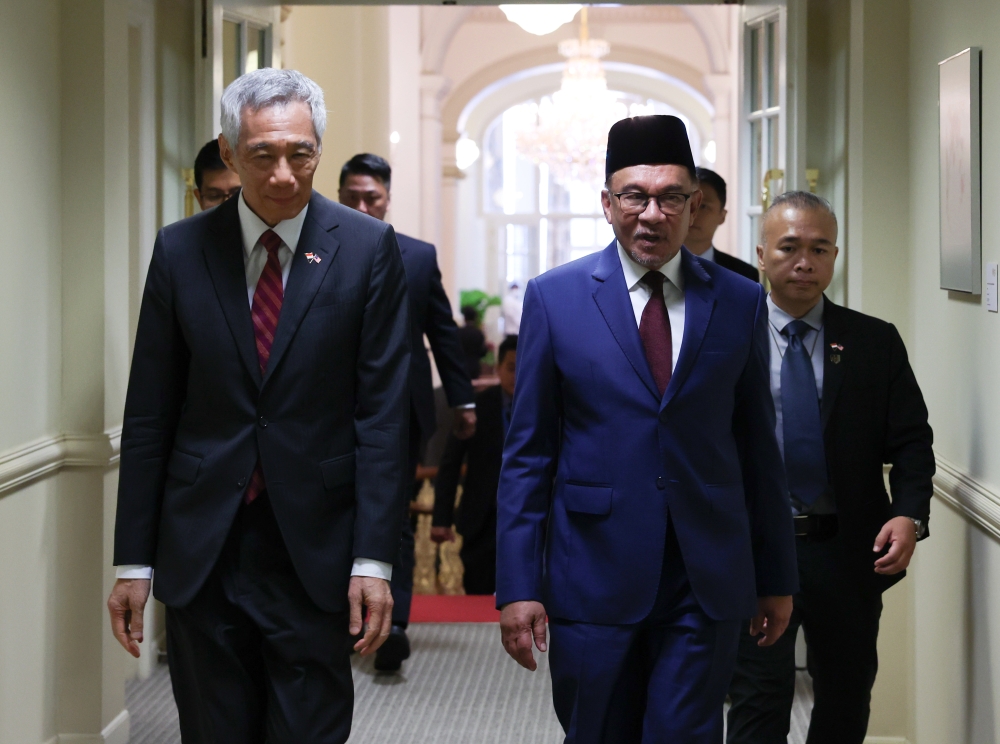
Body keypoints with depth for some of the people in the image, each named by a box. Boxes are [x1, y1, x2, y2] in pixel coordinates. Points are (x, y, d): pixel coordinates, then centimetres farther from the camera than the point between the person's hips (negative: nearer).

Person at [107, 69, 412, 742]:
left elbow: (382, 413, -4)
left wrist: (373, 559, -10)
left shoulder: (368, 248, -2)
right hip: (200, 553, 2)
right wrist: (134, 560, 2)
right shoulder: (181, 250, 2)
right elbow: (149, 414, 4)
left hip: (314, 555, -1)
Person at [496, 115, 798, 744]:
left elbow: (759, 448, 9)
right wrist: (518, 586, -5)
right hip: (592, 578, 0)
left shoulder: (741, 303, 5)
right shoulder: (554, 298, 1)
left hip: (709, 582, 1)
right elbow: (527, 452, 1)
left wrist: (777, 576, 10)